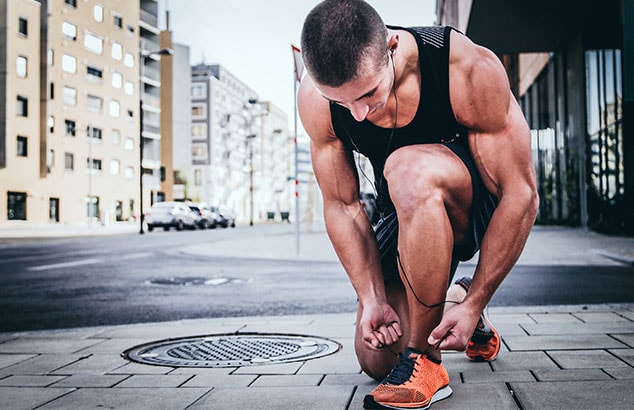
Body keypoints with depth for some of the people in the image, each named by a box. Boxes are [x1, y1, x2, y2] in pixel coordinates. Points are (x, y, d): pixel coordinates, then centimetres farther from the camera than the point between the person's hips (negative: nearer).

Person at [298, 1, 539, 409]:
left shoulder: (471, 70, -30)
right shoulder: (316, 99, -20)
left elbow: (522, 194, -25)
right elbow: (341, 205, -11)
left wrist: (475, 304, -26)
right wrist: (373, 299, -18)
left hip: (483, 206, -4)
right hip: (411, 213, 4)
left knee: (409, 169, -38)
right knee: (376, 358, -1)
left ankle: (424, 361, -24)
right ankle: (449, 300, 30)